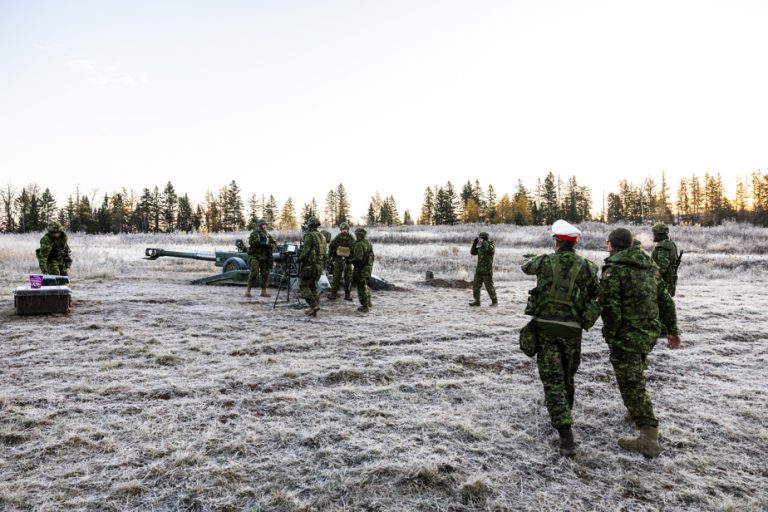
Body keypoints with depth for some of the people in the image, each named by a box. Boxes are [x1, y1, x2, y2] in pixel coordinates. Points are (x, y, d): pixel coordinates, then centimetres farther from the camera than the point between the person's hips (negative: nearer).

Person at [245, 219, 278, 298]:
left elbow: (274, 244, 10)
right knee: (254, 273, -13)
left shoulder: (267, 235, 16)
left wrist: (268, 244, -9)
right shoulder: (254, 233, 3)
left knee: (265, 274, 3)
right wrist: (259, 239, -20)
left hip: (265, 258, 5)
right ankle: (248, 290, -4)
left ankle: (264, 291, 10)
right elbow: (251, 243, -12)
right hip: (255, 257, -5)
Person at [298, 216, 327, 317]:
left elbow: (305, 250, -17)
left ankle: (314, 304, -12)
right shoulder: (322, 236, 13)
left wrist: (299, 259, -1)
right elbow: (324, 252, 14)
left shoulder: (309, 235, -11)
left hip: (309, 264, -8)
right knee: (312, 286, 15)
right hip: (320, 265, 8)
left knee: (303, 286, 0)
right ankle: (313, 308, 12)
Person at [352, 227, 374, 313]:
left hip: (361, 268, -9)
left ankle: (365, 306, 4)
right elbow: (371, 255, 13)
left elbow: (358, 258, -25)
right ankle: (368, 302, 34)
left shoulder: (359, 245, -20)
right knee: (365, 285, 24)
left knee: (361, 287, 0)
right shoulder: (368, 242, 8)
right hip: (369, 266, 9)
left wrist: (350, 261, -10)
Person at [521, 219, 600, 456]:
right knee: (567, 377, 21)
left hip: (545, 326, -1)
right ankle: (563, 416, 40)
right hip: (571, 329, 2)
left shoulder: (545, 261, -2)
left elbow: (525, 267, 20)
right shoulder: (587, 267, -1)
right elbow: (594, 295, 12)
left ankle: (566, 434, -8)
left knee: (553, 379, 1)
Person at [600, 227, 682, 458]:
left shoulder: (614, 269, -14)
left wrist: (609, 336, -9)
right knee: (636, 376, 27)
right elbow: (666, 300, 15)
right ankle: (636, 412, 42)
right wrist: (672, 329, 22)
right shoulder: (650, 265, 10)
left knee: (632, 384, -3)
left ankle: (649, 438, -3)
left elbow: (610, 309, -20)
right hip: (650, 332, 8)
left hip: (627, 335, -8)